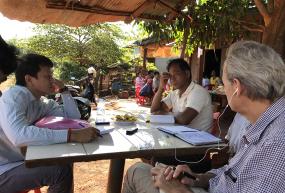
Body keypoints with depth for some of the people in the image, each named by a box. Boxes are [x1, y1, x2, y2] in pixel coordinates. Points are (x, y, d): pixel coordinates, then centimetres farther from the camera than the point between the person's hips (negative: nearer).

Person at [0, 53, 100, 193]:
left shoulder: (42, 103, 3)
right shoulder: (14, 95, -21)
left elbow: (73, 117, 6)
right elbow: (19, 135, -39)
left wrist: (63, 89, -4)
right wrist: (72, 135, -44)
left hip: (23, 159, 8)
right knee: (61, 170, -20)